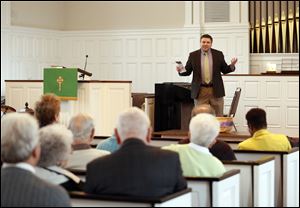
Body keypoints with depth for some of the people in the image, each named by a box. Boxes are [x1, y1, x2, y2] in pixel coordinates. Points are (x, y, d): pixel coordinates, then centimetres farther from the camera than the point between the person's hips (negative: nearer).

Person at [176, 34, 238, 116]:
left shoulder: (218, 54, 5)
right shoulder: (193, 55, 4)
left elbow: (225, 70, 8)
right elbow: (187, 71, 7)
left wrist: (232, 65, -11)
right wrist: (181, 70, -15)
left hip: (216, 90, 0)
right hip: (200, 91, 0)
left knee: (218, 116, 6)